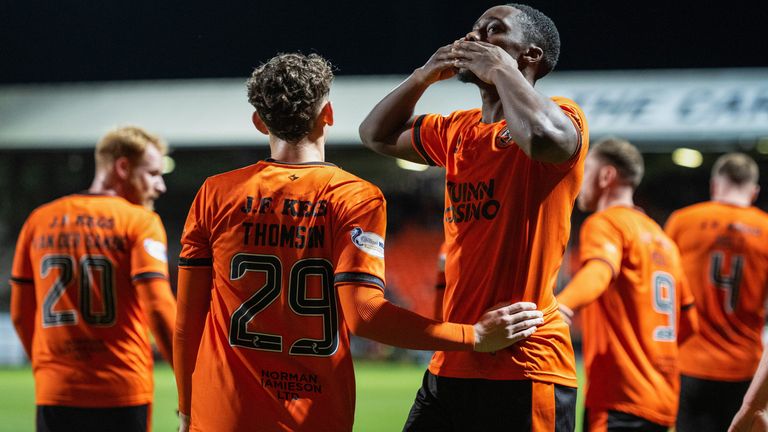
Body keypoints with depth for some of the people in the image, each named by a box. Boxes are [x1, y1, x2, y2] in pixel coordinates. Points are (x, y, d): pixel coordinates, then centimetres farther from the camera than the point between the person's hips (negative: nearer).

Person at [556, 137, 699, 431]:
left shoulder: (606, 222, -5)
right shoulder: (661, 239, 21)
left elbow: (599, 271, -28)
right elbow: (688, 322, 24)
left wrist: (562, 306, -48)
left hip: (620, 400, -9)